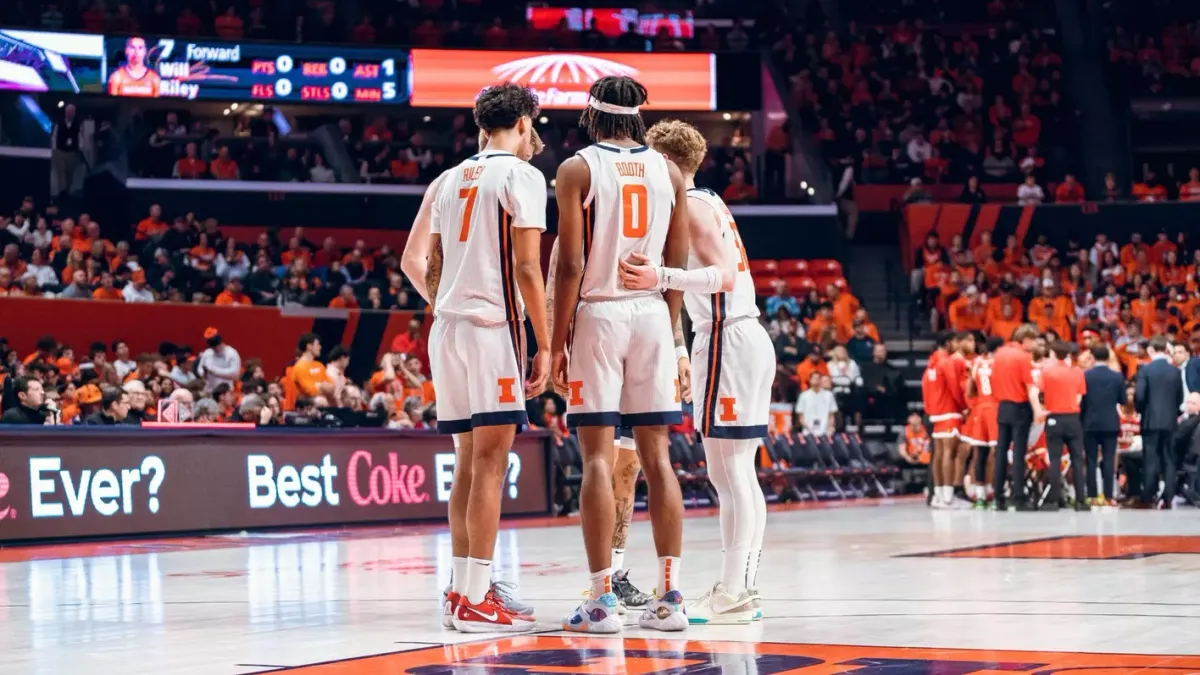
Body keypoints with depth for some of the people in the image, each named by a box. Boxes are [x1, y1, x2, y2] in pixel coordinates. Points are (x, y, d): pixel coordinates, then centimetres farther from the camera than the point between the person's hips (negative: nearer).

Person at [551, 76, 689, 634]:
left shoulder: (577, 169, -4)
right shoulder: (668, 171, 8)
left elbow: (570, 264, -9)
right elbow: (677, 264, 8)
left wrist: (557, 342, -5)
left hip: (597, 314, -4)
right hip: (652, 315, 4)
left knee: (597, 456, -3)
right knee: (655, 454, 7)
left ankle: (602, 599, -5)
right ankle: (670, 596, 5)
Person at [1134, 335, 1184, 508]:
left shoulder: (1145, 370, -10)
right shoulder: (1175, 371, 2)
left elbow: (1139, 396, -13)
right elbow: (1180, 398, 5)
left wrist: (1141, 410, 6)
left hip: (1151, 421, -3)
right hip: (1170, 421, 3)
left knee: (1150, 460, -1)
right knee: (1169, 460, 7)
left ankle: (1148, 498, -1)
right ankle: (1168, 498, 5)